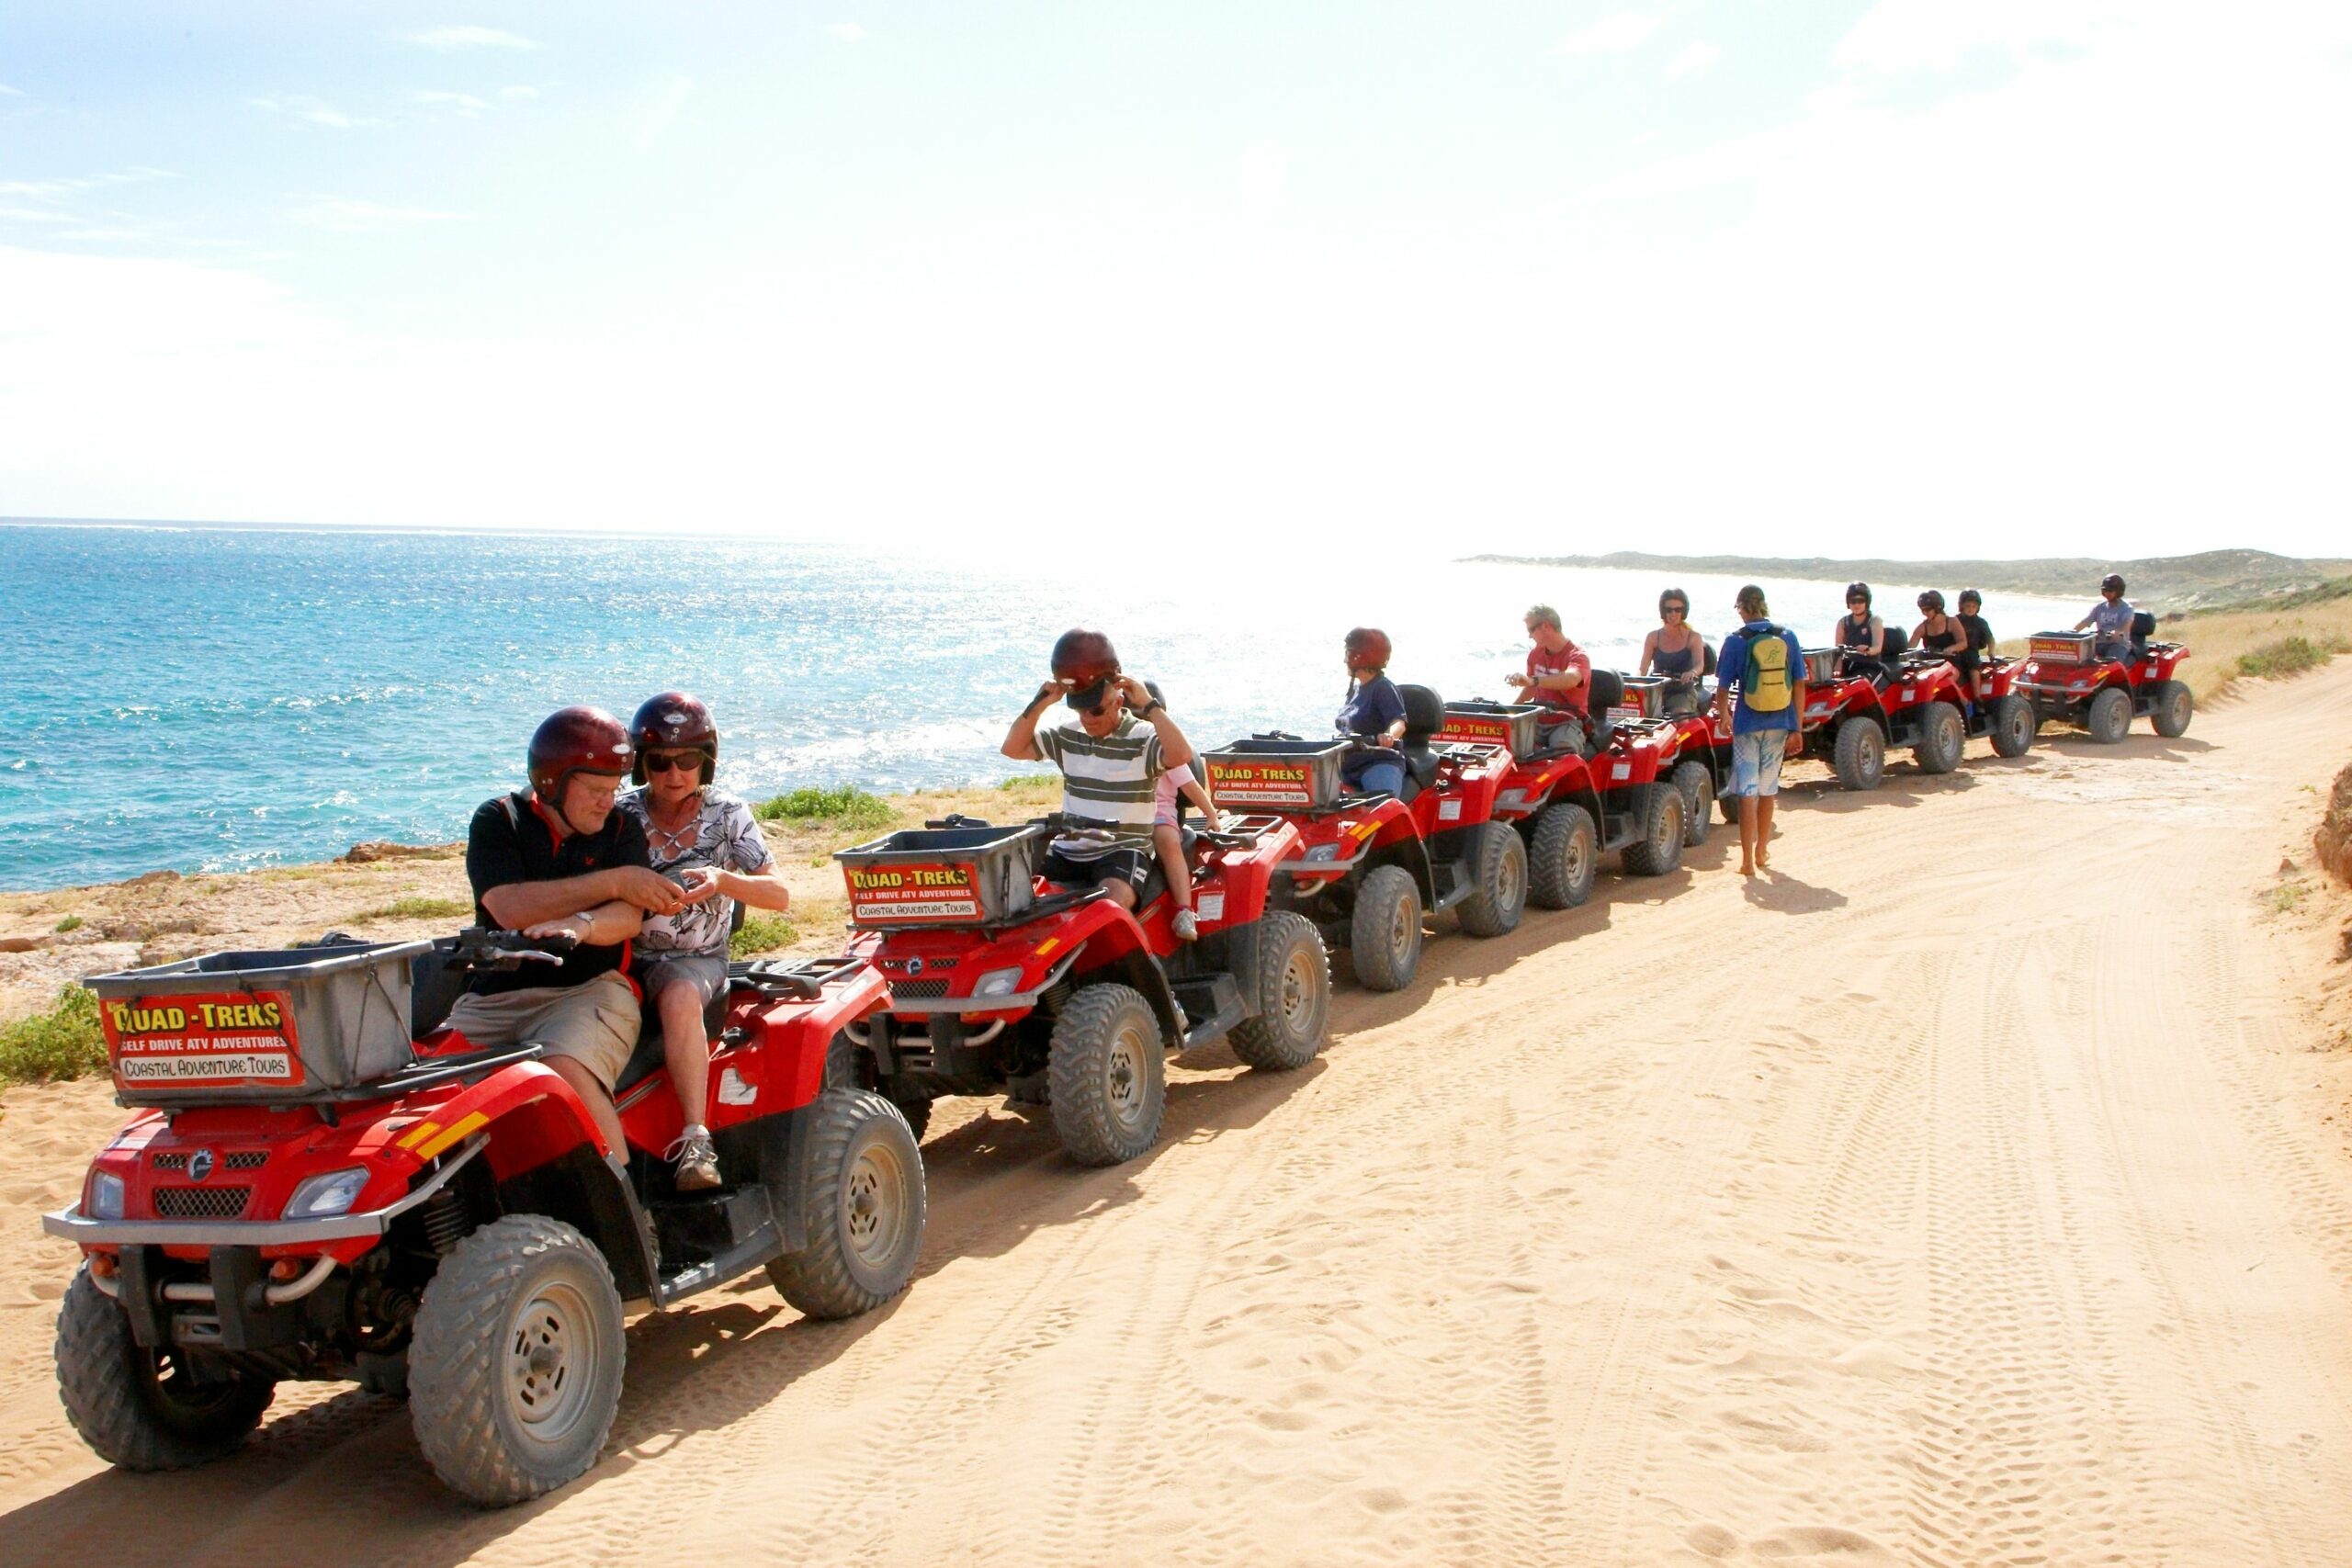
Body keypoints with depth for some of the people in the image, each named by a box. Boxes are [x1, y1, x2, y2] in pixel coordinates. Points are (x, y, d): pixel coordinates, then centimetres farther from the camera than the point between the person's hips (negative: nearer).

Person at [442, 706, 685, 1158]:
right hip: (493, 997, 1)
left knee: (564, 1069, -33)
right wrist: (614, 881, -9)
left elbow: (628, 917, -5)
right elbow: (510, 908, -10)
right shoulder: (498, 821, 7)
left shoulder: (621, 829, 11)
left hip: (589, 990, -1)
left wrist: (580, 925, -30)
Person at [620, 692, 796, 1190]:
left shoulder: (726, 816, 1)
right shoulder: (622, 817, 3)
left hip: (697, 958, -1)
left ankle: (696, 1140, -37)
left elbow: (780, 895, -6)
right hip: (627, 956, 2)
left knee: (679, 996, -37)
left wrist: (722, 879, -24)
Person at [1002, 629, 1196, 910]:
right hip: (1067, 850, 6)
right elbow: (1013, 749, 8)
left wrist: (1149, 704, -23)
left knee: (1111, 902, -35)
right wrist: (1040, 703, -3)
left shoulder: (1142, 738, -5)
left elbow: (1182, 755, -26)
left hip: (1121, 852, -5)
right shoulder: (1068, 736, 12)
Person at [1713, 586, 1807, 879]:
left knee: (1747, 790, 0)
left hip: (1748, 724, -3)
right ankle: (1762, 850, 28)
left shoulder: (1736, 641, -8)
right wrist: (1798, 728, 5)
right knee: (1769, 788, 17)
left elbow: (1723, 688, -5)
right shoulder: (1787, 638, 1)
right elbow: (1799, 685, 1)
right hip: (1779, 724, 3)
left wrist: (1723, 716, 14)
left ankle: (1748, 859, -5)